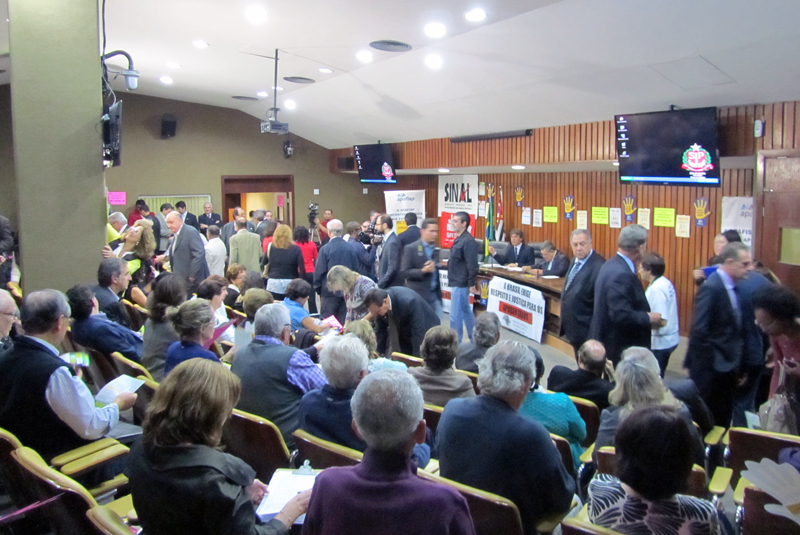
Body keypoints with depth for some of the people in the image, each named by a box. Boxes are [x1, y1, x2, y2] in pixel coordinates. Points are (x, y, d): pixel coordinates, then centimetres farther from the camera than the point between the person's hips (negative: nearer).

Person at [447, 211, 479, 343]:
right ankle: (475, 341, 29)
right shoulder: (459, 239, 11)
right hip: (457, 282, 10)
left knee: (455, 315, -4)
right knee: (466, 312, 18)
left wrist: (472, 284, -21)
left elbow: (472, 265, -22)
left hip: (460, 284, -10)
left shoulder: (468, 241, -19)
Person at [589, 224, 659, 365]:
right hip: (617, 348, -10)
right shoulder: (621, 274, -24)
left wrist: (645, 316, 8)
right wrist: (648, 318, -13)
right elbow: (621, 315, -28)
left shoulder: (612, 265, 7)